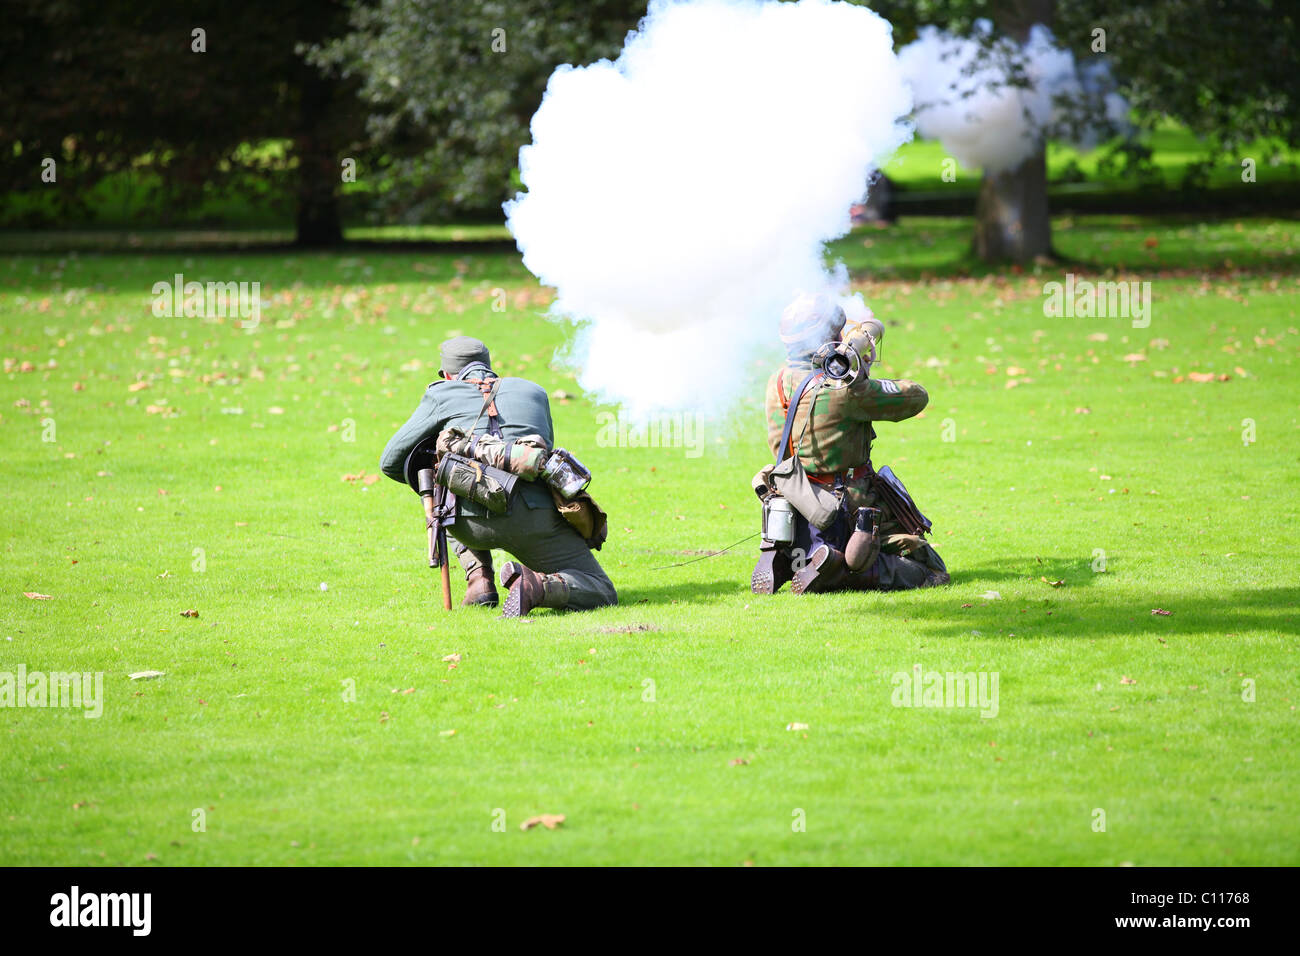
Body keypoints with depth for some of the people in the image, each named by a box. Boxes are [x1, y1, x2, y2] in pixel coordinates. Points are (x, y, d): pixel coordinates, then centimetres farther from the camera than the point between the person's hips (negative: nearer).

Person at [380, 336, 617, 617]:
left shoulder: (441, 394, 16)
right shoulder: (534, 392, 25)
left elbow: (391, 462, 19)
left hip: (473, 524, 0)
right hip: (534, 518, 0)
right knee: (602, 596, 9)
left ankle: (479, 579, 16)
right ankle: (538, 587, -20)